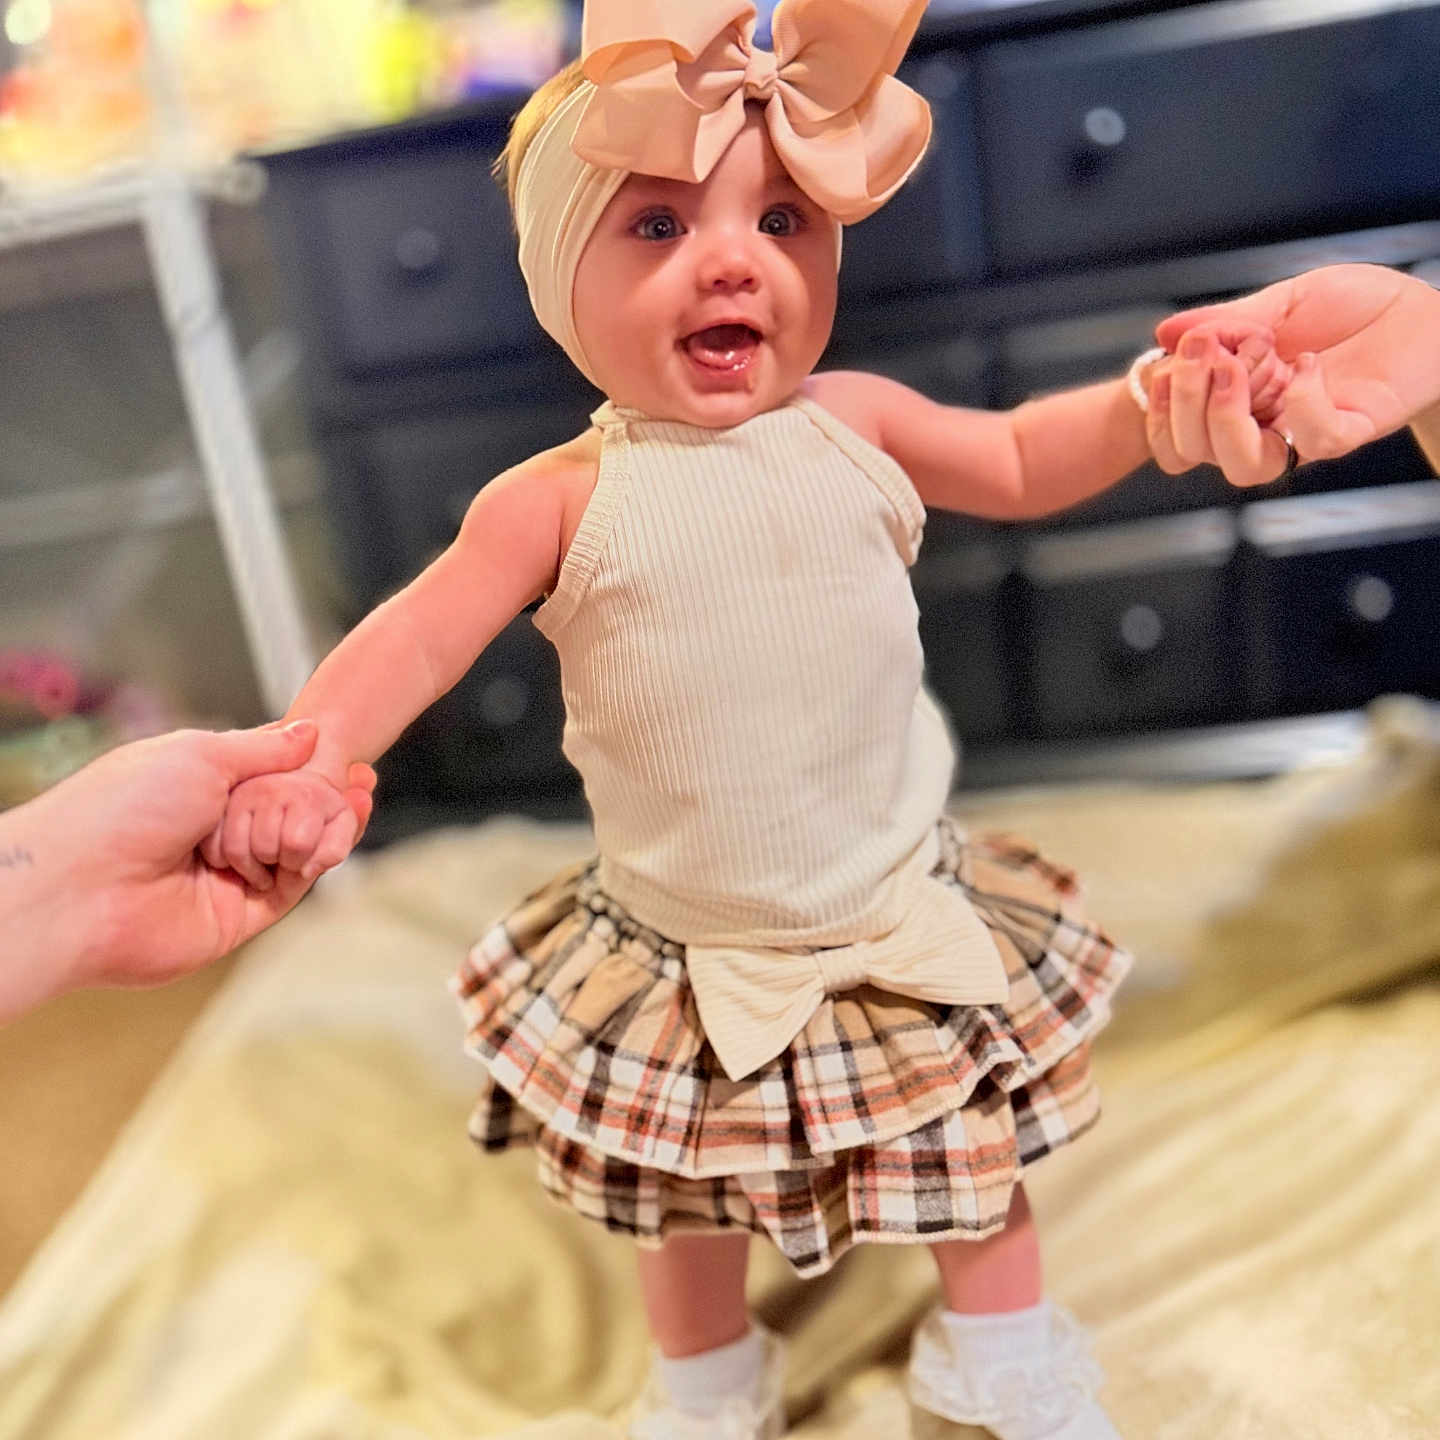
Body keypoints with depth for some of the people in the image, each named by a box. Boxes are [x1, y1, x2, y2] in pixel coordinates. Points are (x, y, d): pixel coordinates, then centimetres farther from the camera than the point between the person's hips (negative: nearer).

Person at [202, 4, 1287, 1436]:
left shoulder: (856, 424, -8)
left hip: (905, 923, 2)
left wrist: (1148, 401, -8)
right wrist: (307, 751, -35)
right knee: (688, 1201, 20)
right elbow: (417, 634, -19)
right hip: (682, 969, -1)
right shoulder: (564, 499, -16)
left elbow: (1020, 463, 6)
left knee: (969, 1155, 21)